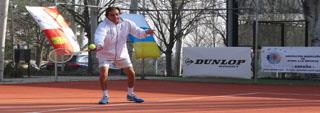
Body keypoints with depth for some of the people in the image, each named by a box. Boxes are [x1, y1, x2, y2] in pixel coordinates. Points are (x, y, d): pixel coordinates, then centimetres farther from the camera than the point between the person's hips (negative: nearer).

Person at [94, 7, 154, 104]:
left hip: (122, 54, 4)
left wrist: (146, 32, -25)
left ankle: (130, 94, 23)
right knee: (103, 74, -21)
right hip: (105, 54, -4)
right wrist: (99, 45, -61)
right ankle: (105, 96, -3)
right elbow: (99, 35, -40)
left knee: (131, 73, 1)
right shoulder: (104, 25, -22)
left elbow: (138, 32, -3)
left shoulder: (127, 23, -7)